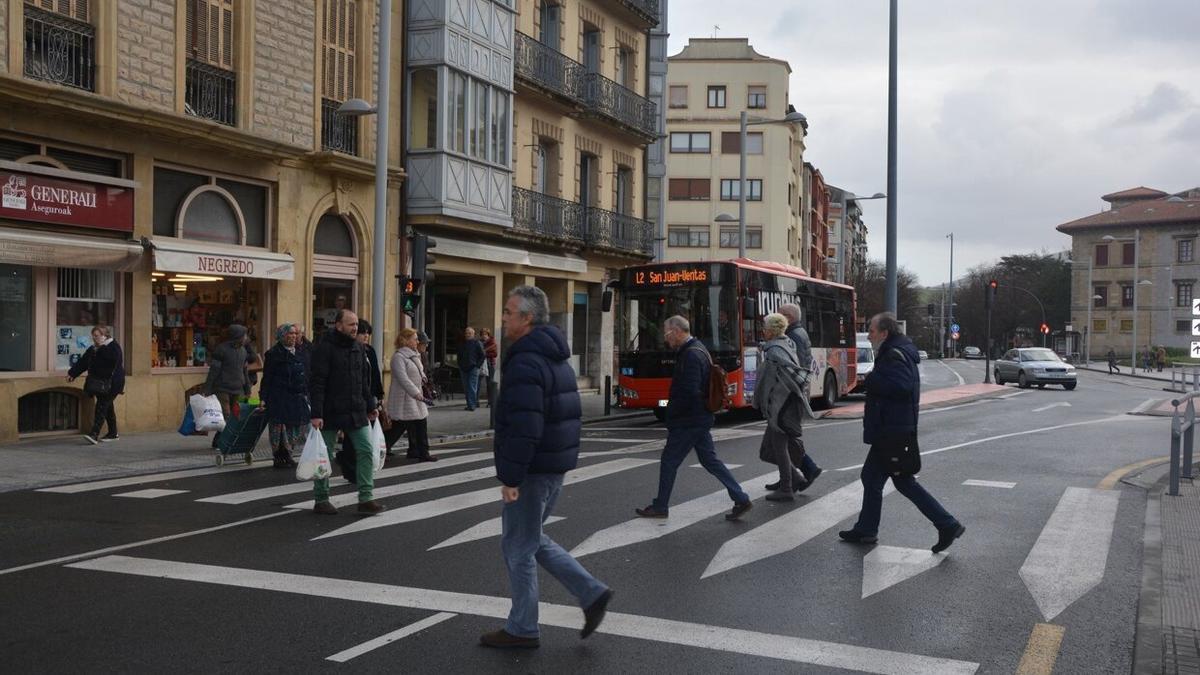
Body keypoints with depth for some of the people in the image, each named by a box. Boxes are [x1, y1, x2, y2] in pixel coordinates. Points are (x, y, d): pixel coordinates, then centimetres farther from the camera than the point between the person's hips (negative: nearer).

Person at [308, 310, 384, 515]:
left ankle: (366, 499, 1)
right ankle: (321, 500, 18)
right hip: (330, 413, -6)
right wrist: (316, 414, -20)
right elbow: (316, 383, -15)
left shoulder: (359, 348, 11)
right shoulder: (324, 349, -10)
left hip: (356, 412, 6)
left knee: (366, 451, -2)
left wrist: (371, 405, 16)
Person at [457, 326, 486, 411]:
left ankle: (472, 405, -13)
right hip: (463, 369, 6)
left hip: (473, 368, -6)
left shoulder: (477, 343, -1)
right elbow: (459, 357, 24)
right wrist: (460, 366, 12)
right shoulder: (461, 345, 15)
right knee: (466, 388, 6)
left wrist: (477, 365, -8)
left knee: (472, 387, -12)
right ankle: (470, 404, 12)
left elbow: (483, 355, -2)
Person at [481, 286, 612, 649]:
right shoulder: (555, 357, 13)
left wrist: (510, 477, -22)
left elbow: (524, 428, -26)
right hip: (555, 465, 10)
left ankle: (521, 629, 16)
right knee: (532, 540, 20)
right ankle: (592, 593, 16)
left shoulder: (525, 362, -19)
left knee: (518, 547, 4)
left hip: (532, 469, -10)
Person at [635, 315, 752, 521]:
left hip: (688, 422, -10)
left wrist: (671, 412, -14)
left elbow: (689, 393, -27)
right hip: (701, 418, 10)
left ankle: (660, 507, 13)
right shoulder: (698, 349, 12)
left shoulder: (691, 355, -20)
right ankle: (741, 499, 11)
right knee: (709, 460, 13)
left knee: (669, 461, 2)